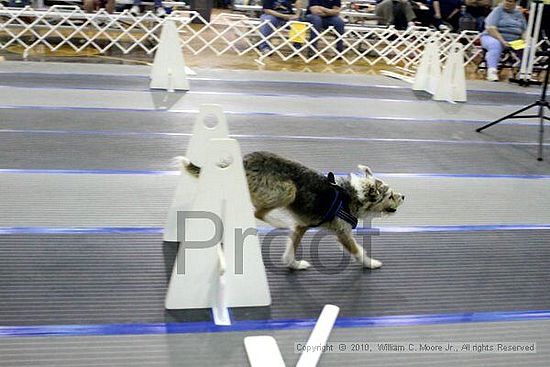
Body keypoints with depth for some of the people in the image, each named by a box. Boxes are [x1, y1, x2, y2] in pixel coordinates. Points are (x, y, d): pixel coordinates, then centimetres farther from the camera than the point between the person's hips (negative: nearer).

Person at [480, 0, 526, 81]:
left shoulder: (519, 14, 15)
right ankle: (492, 71, -46)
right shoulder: (497, 11, -1)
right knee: (496, 45, -39)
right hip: (493, 37, -4)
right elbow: (490, 28, -14)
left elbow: (524, 30, 16)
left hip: (513, 41, 5)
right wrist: (502, 41, -25)